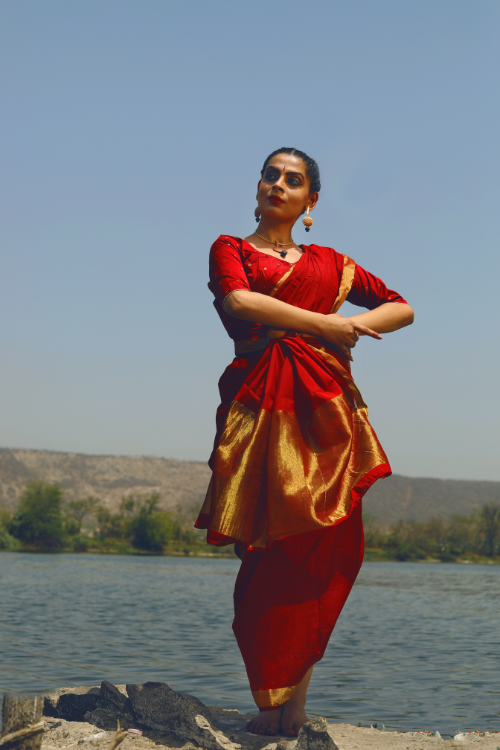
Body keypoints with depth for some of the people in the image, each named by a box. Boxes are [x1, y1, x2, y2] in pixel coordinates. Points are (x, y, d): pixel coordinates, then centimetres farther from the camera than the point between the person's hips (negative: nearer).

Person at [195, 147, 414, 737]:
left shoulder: (330, 263, 25)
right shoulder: (230, 249, 16)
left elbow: (401, 308, 26)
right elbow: (238, 300, -6)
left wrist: (352, 328, 6)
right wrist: (326, 324, -4)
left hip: (326, 405, 3)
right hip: (260, 404, -2)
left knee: (327, 545, -10)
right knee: (270, 550, -10)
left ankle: (294, 695, -5)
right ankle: (269, 701, -6)